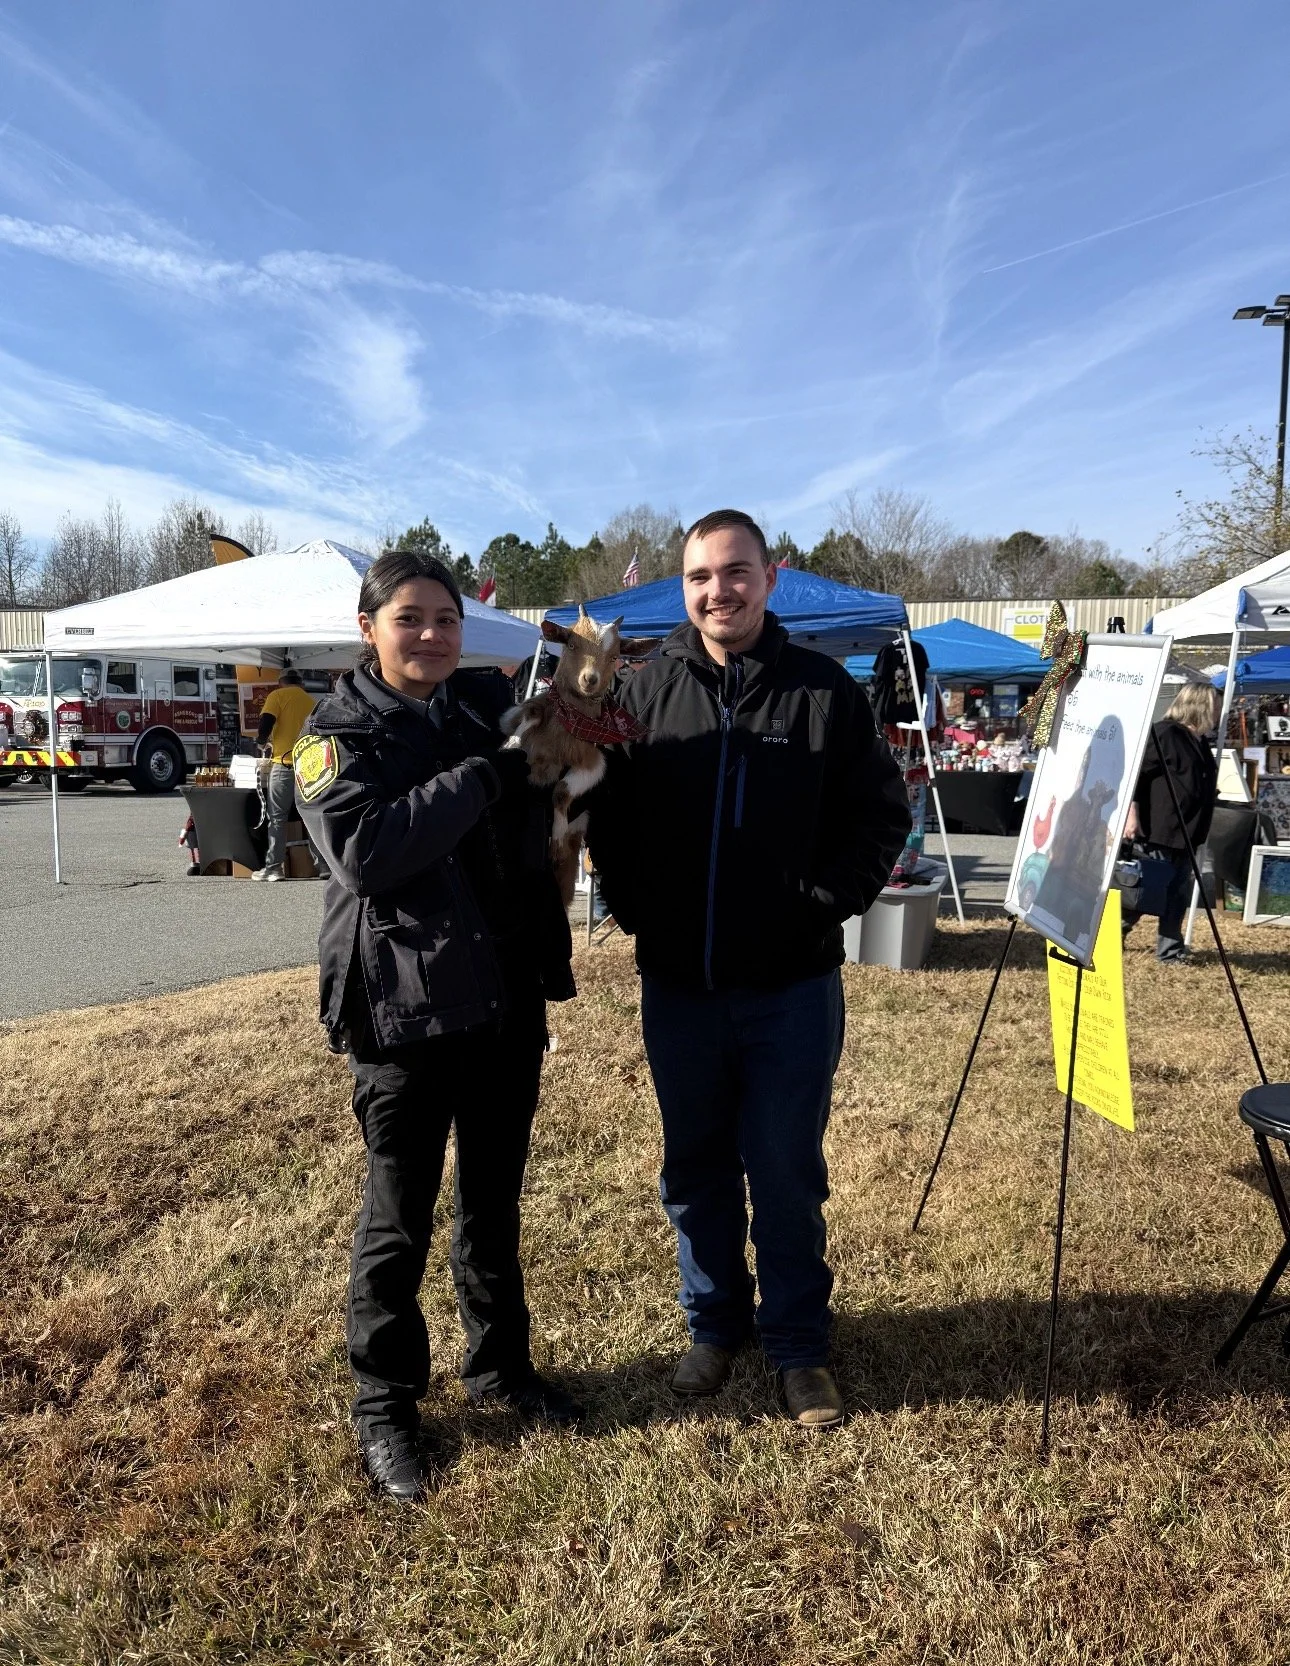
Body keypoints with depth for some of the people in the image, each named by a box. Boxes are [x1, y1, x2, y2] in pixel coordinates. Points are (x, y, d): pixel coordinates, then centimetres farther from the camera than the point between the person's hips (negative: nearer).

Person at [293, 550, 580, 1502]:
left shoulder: (494, 704, 7)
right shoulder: (339, 731, -6)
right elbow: (365, 847, -23)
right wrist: (486, 776, -22)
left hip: (508, 995, 5)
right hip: (404, 1005, -4)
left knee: (495, 1200, 19)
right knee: (401, 1217, 9)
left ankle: (501, 1367, 39)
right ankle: (385, 1405, 30)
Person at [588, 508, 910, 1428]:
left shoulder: (824, 689, -3)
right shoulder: (646, 690, 2)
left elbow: (882, 812, 0)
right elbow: (608, 812, 7)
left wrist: (825, 903, -9)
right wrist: (636, 908, -3)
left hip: (792, 985, -2)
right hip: (677, 985, 3)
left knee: (788, 1173, 9)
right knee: (696, 1171, 16)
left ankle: (801, 1344, 30)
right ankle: (715, 1326, 37)